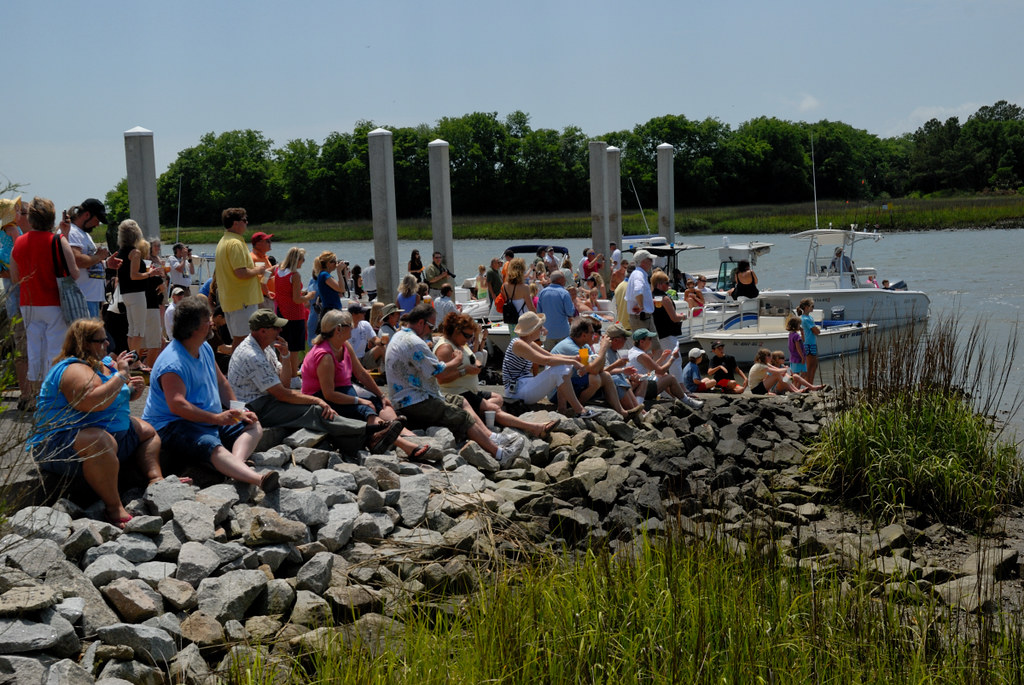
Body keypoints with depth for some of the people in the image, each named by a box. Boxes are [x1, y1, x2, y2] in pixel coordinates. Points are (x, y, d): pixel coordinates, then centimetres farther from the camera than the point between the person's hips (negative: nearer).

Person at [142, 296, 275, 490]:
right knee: (215, 449, -35)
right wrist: (217, 418, -30)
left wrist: (239, 411, 7)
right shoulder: (173, 363, -19)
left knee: (254, 426, -1)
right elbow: (177, 405, -29)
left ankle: (237, 464, -33)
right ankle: (259, 479, -62)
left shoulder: (205, 348, 12)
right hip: (173, 427, -10)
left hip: (211, 421, 11)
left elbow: (221, 383, 22)